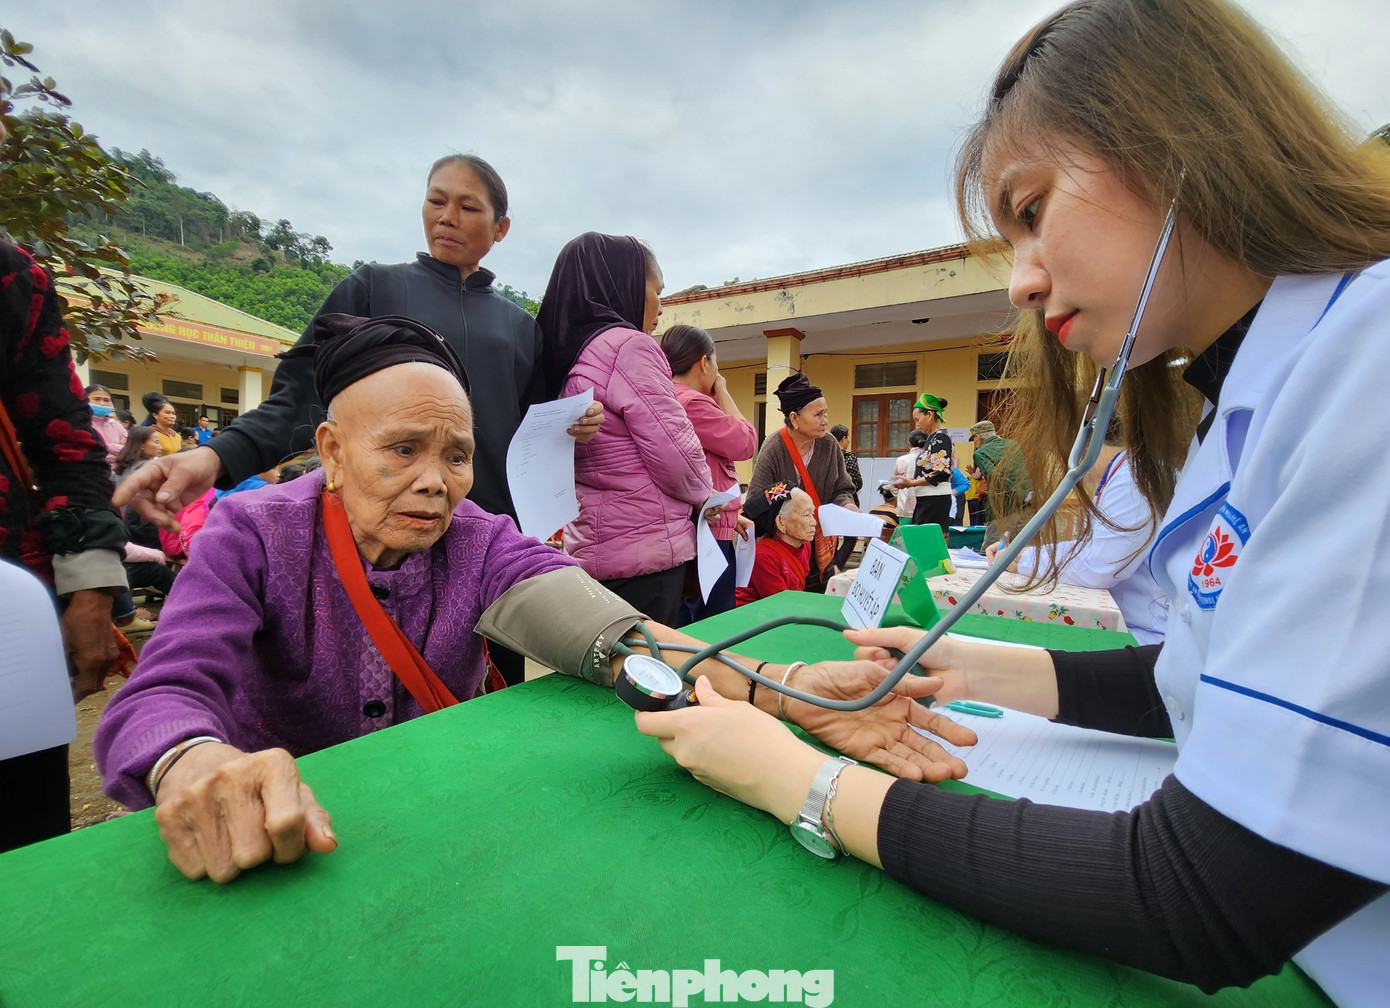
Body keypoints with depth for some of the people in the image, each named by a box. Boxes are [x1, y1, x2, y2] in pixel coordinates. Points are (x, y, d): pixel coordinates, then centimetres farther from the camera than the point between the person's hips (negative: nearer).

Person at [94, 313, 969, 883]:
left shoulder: (482, 547, -12)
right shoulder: (252, 536, -13)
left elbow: (606, 634, -29)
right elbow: (161, 697, -26)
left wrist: (777, 688, -45)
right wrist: (196, 762, -51)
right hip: (277, 848, 0)